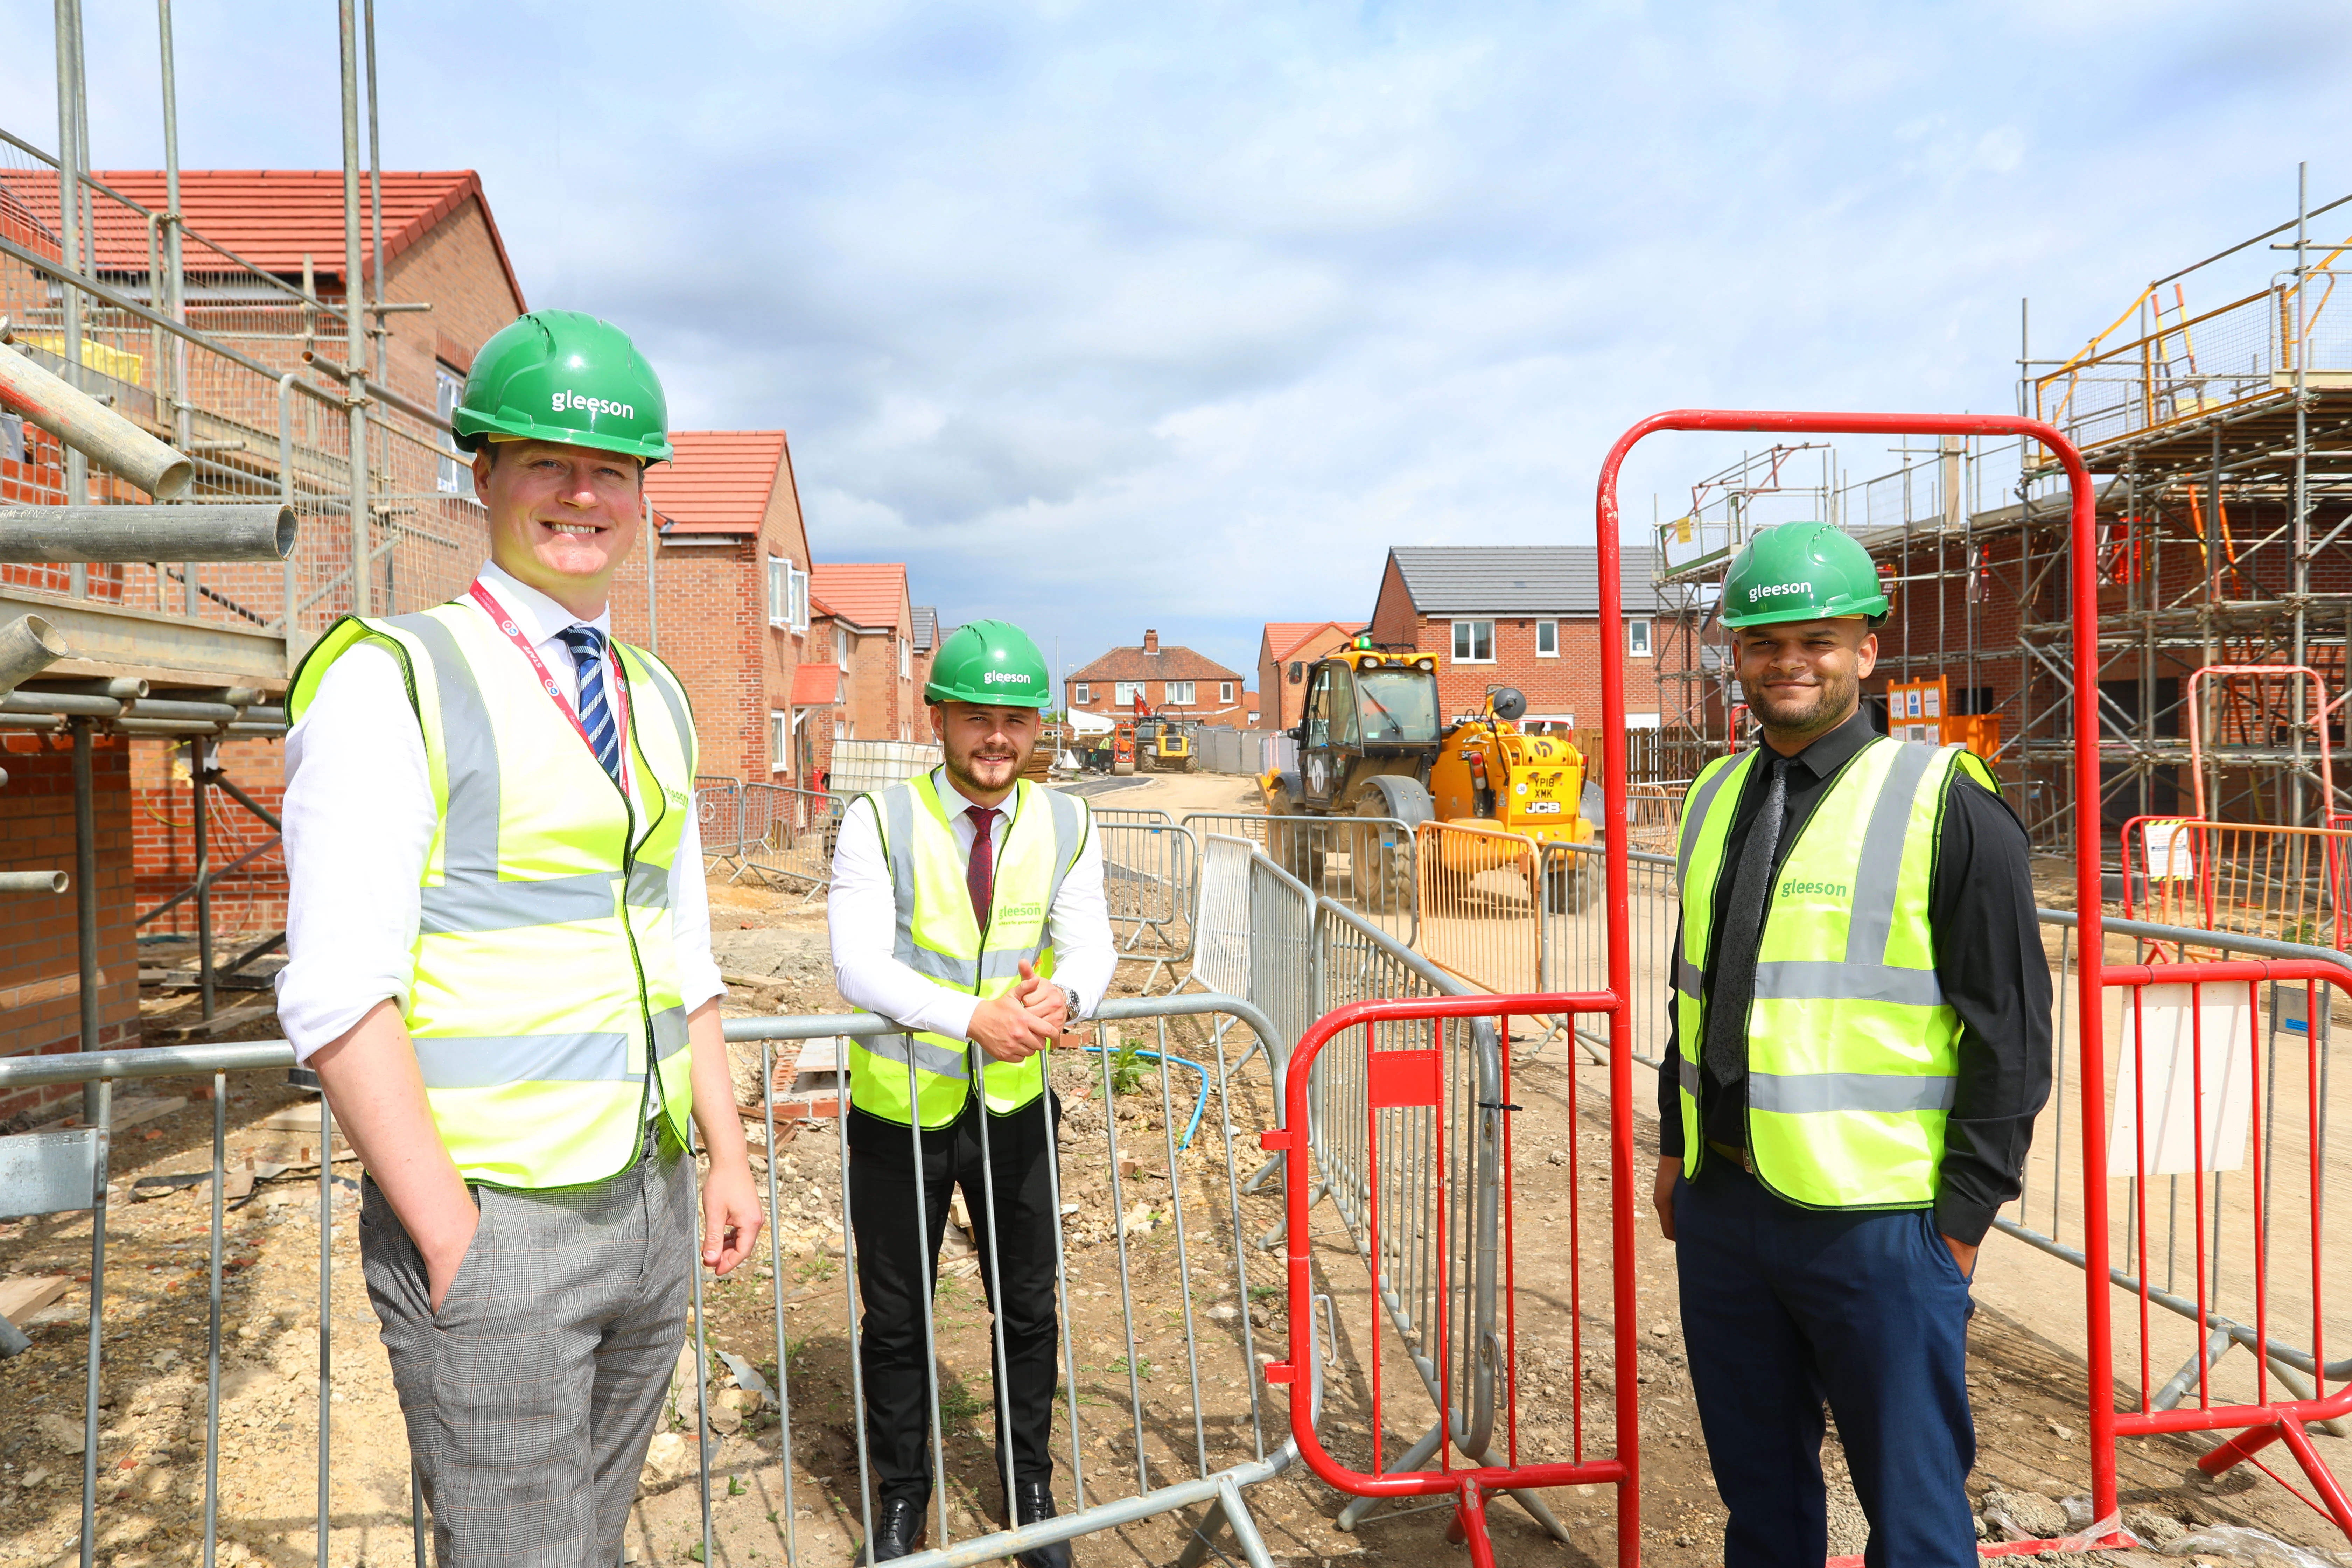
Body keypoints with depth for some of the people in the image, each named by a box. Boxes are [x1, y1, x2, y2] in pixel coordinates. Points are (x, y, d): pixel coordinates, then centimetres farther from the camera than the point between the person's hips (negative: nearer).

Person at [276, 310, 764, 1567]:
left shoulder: (656, 700, 10)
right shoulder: (388, 682, -11)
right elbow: (338, 994, -16)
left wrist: (726, 1154, 11)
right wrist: (453, 1240, -17)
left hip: (653, 1201, 6)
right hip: (492, 1219, -6)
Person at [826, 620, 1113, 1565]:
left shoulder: (1065, 825, -2)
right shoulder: (881, 821, -12)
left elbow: (1091, 947, -8)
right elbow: (857, 965, -20)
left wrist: (1063, 996, -32)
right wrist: (974, 1016, -34)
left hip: (1015, 1106, 2)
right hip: (900, 1108, -2)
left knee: (1028, 1310, 16)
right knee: (896, 1319, 14)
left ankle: (1030, 1492, 38)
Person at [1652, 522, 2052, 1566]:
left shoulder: (1944, 806, -8)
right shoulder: (1717, 798, 10)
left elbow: (2013, 1035, -8)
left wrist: (1963, 1214, -9)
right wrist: (1675, 1146, 16)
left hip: (1875, 1223, -5)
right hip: (1720, 1212, 6)